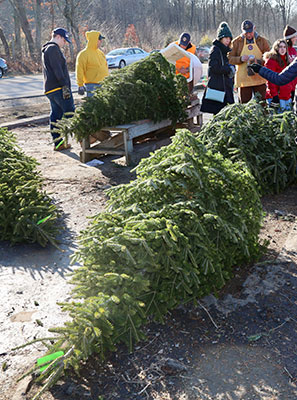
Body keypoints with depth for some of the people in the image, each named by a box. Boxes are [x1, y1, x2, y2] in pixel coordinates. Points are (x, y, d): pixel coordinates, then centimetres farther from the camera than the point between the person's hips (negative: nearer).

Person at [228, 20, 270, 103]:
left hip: (260, 79, 1)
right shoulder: (236, 42, 4)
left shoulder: (262, 40, 8)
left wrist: (260, 61, -13)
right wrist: (240, 59, -18)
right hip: (243, 80, -1)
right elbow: (230, 59, 1)